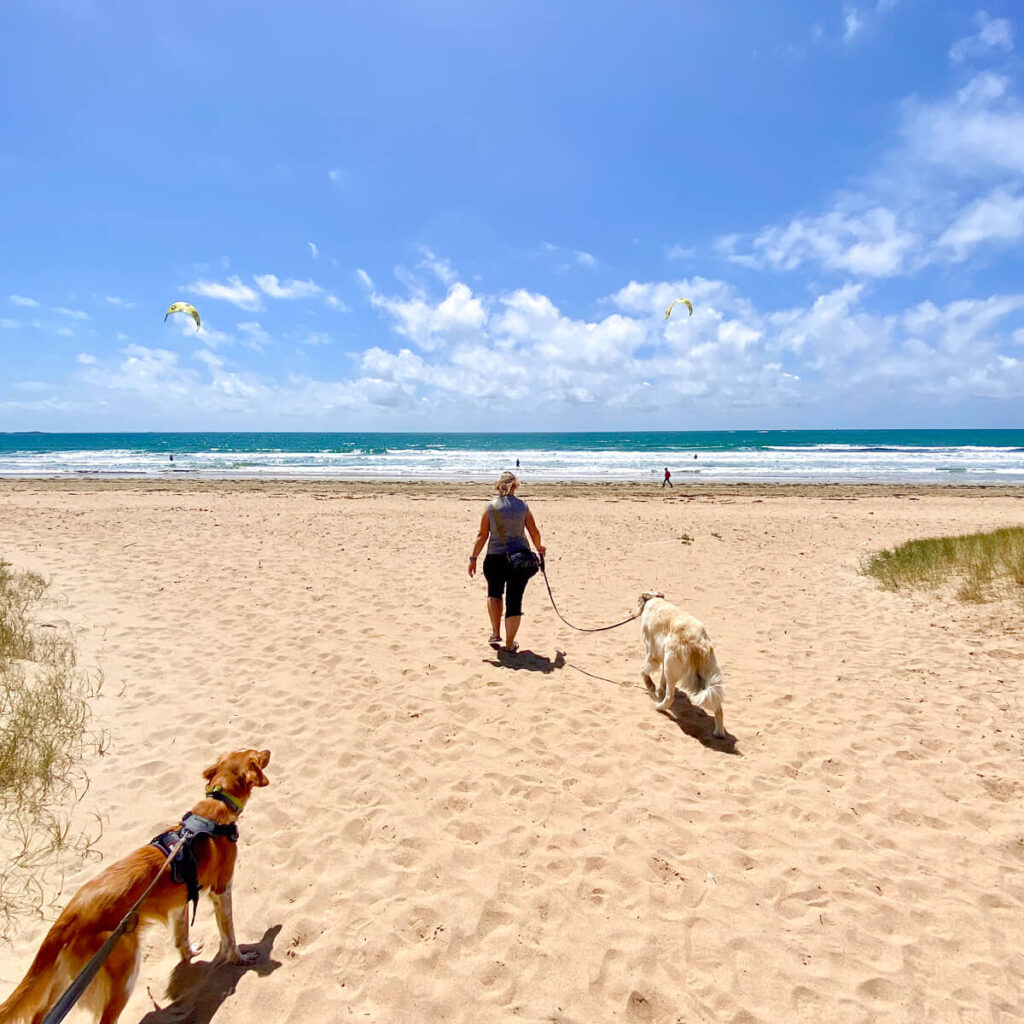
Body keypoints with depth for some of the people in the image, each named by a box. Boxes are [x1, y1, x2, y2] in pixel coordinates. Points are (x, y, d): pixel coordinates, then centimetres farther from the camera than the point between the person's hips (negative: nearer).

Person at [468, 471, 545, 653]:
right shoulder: (523, 506, 0)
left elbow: (482, 535, -4)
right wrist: (539, 548, 23)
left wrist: (473, 558, 3)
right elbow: (534, 532, 4)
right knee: (514, 599, 7)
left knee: (494, 592, 24)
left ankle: (495, 633, 17)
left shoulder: (491, 507, -4)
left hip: (495, 558, 0)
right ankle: (510, 644, 13)